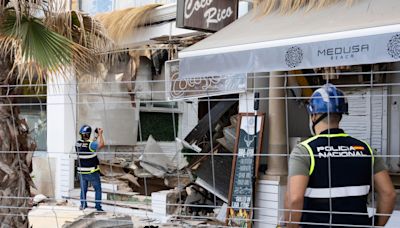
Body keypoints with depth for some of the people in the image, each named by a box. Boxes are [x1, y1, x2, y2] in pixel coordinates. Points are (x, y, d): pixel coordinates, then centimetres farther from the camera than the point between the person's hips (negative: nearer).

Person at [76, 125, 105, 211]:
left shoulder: (78, 144, -3)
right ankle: (98, 206, 7)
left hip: (82, 172, 5)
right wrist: (100, 134, -21)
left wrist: (97, 136, 11)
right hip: (92, 172, -5)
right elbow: (101, 145, -35)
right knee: (98, 189, 10)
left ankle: (83, 204, 21)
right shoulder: (90, 144, -22)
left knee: (83, 189, 21)